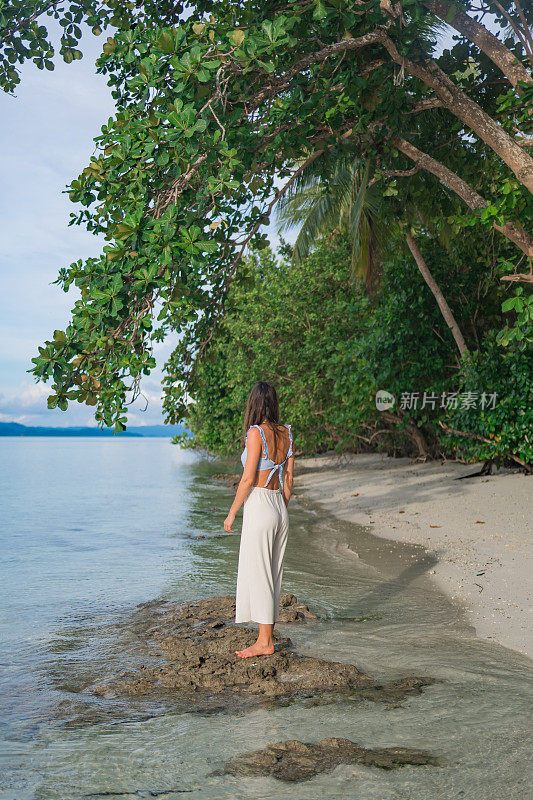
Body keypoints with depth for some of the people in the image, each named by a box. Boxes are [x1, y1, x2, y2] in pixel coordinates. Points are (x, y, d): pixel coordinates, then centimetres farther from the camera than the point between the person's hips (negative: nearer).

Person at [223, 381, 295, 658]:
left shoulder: (256, 433, -13)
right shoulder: (287, 434, 7)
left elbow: (248, 479, -15)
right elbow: (288, 480, 11)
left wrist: (231, 513, -6)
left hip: (258, 510, -7)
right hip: (280, 511, 8)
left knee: (258, 575, 0)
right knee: (272, 575, 13)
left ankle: (265, 642, 6)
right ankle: (267, 638, 20)